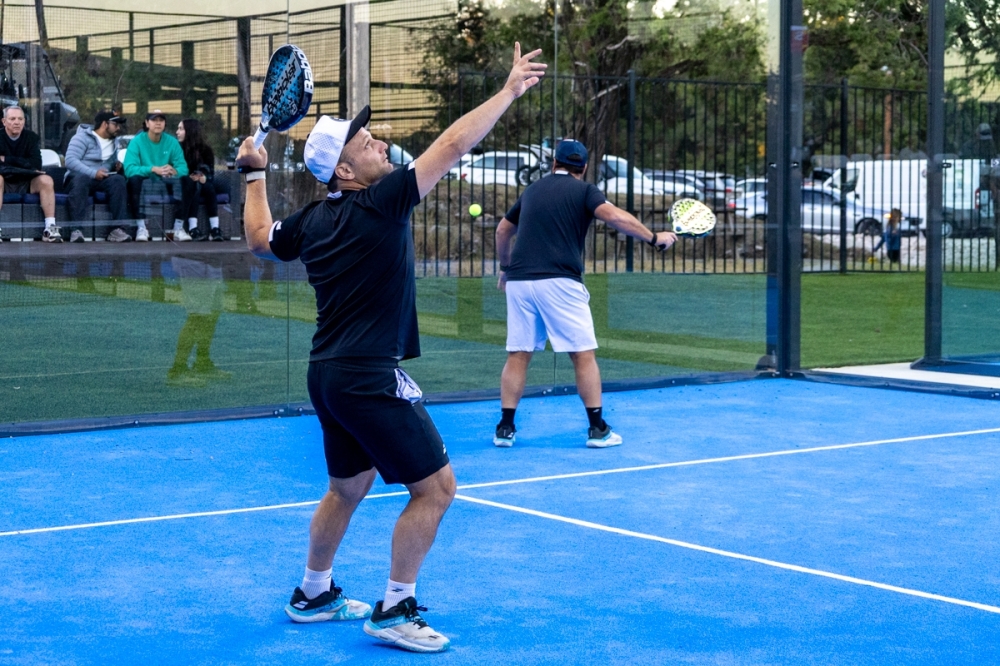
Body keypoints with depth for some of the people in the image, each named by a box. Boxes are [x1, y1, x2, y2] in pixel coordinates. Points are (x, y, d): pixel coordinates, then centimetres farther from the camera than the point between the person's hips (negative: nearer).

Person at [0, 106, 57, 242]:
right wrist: (26, 167, -25)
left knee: (46, 180, -26)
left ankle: (50, 228, -30)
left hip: (26, 184, 2)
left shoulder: (32, 137, -1)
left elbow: (36, 165, -14)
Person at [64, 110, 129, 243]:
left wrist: (116, 165, 7)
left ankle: (117, 229, -34)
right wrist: (93, 173, -23)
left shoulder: (112, 142, 22)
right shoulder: (82, 137, -1)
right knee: (80, 180, -41)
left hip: (102, 179, 5)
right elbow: (70, 161, -14)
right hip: (79, 176, -5)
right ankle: (75, 229, -47)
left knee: (118, 180, -28)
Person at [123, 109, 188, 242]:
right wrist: (152, 169, -35)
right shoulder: (137, 141, -9)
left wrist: (174, 171, -32)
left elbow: (183, 168, -8)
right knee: (134, 178, -34)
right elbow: (129, 169, -22)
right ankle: (141, 227, -32)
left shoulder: (172, 142, 1)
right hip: (142, 186, -3)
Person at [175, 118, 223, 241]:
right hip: (181, 186, -2)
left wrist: (204, 177, -20)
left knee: (209, 187, -29)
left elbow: (210, 172, 2)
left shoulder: (205, 150, 5)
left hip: (201, 185, 2)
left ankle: (215, 228, -40)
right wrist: (190, 177, -23)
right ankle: (193, 229, -48)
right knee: (192, 184, -33)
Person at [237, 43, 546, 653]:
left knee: (349, 486, 25)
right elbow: (452, 146, -18)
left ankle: (314, 594, 37)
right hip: (370, 378, -9)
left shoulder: (314, 219, 6)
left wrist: (254, 174, 34)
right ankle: (395, 612, 2)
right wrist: (510, 91, -12)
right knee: (436, 486, -2)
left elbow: (260, 239, 26)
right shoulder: (379, 203, -16)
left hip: (330, 374, 9)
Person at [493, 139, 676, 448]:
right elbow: (616, 217, -14)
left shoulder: (533, 190, 20)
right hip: (559, 282, -5)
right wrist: (654, 237, -7)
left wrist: (505, 267, 44)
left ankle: (505, 428, 7)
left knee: (518, 355, 9)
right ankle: (597, 429, 3)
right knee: (583, 354, 2)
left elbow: (503, 231, 30)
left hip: (519, 281, 5)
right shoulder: (584, 191, 4)